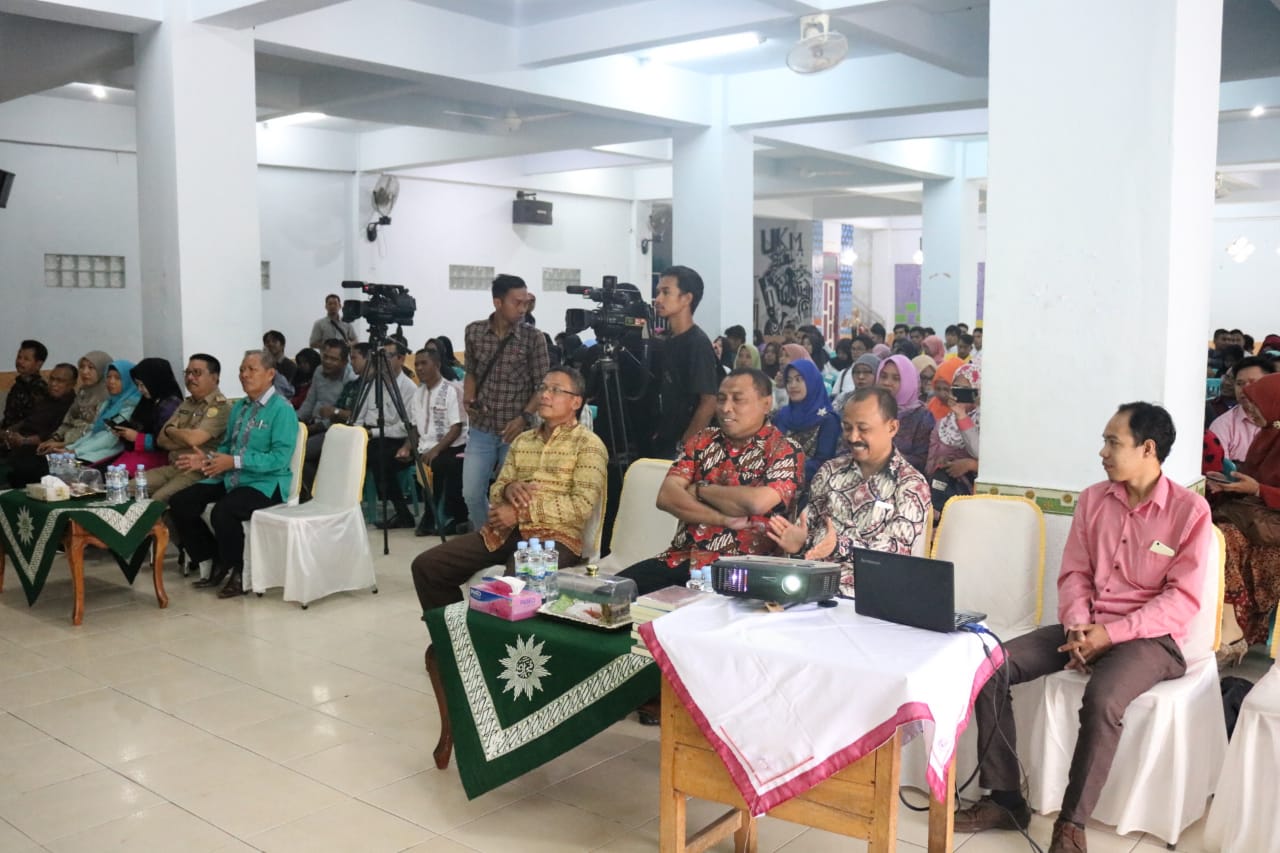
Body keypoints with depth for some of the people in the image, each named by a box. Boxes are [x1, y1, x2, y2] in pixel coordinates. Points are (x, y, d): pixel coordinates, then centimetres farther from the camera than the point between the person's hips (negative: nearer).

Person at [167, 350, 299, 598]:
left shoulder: (282, 410, -10)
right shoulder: (239, 407, 16)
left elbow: (280, 458, -19)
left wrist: (234, 462, -23)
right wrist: (206, 460, 1)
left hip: (265, 483, -8)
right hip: (231, 479, 8)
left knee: (223, 511, -32)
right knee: (179, 503, -5)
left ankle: (237, 573, -8)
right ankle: (217, 562, 9)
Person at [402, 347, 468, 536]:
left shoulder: (451, 391, -6)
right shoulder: (417, 394, 15)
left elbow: (456, 428, -12)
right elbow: (415, 427, 18)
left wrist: (435, 450, -23)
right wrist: (407, 447, -2)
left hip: (451, 449, -6)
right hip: (426, 450, 6)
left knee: (435, 465, -34)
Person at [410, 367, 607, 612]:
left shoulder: (588, 444, -1)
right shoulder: (522, 440, 20)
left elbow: (583, 505, -12)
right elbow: (495, 491, 18)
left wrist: (520, 512, -14)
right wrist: (508, 489, -8)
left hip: (555, 536, -7)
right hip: (504, 531, 7)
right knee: (426, 565, -6)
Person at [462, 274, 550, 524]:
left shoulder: (533, 338, -7)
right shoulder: (474, 332, 1)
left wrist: (524, 417, -18)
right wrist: (468, 400, -4)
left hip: (516, 430, -2)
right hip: (482, 429, 3)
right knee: (471, 493, 4)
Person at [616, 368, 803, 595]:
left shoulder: (785, 451, -3)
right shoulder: (701, 441, 11)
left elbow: (758, 502, -21)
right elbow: (666, 497, -2)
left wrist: (700, 489, -5)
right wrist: (724, 519, -13)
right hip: (681, 559, 5)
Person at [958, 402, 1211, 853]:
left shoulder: (1190, 510, -8)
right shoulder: (1092, 499, 7)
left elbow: (1183, 598, -12)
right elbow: (1074, 573, 8)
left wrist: (1112, 634, -20)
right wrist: (1077, 626, -11)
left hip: (1149, 636, -5)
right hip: (1087, 628, 5)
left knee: (1102, 698, -37)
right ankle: (1005, 800, -7)